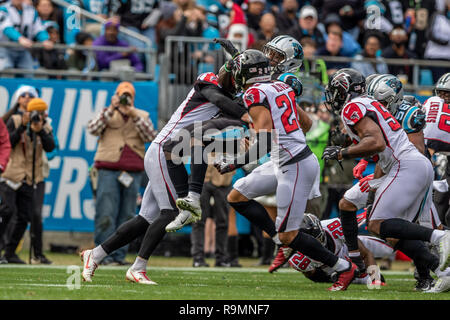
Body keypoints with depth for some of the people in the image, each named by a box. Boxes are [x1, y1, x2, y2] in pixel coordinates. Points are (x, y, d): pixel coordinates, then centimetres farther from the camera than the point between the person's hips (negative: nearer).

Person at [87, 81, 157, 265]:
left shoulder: (142, 116, 16)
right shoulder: (107, 114, 12)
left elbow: (151, 136, 0)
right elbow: (92, 129, -6)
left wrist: (134, 115, -9)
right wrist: (111, 110, -14)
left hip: (133, 172, 3)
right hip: (108, 169, -3)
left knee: (127, 216, 3)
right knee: (106, 214, -10)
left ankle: (119, 255, 7)